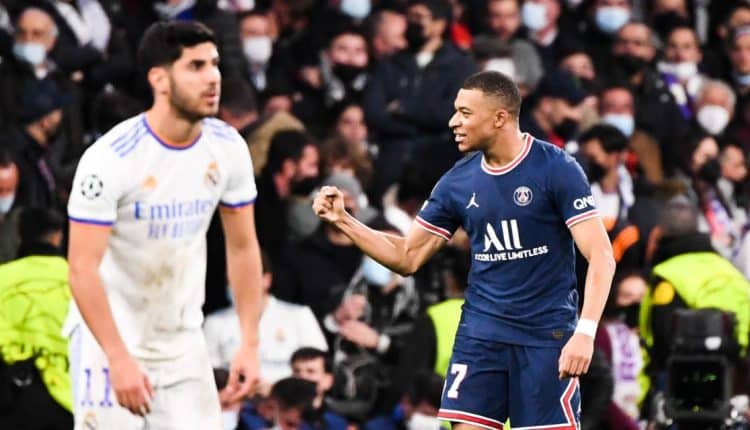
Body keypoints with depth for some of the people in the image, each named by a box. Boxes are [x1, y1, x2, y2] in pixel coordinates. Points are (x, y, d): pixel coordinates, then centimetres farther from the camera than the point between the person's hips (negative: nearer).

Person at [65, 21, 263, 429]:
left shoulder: (227, 148, -4)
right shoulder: (110, 158, -21)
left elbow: (242, 247, 6)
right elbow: (82, 270, -21)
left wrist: (249, 345, 1)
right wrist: (119, 359, -26)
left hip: (184, 345, 5)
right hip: (110, 339, -5)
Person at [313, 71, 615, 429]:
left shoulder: (556, 169, -10)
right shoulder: (458, 182, 5)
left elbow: (600, 256, -14)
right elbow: (406, 258, 13)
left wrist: (585, 332, -25)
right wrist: (342, 220, 2)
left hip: (546, 335, -4)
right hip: (480, 334, 4)